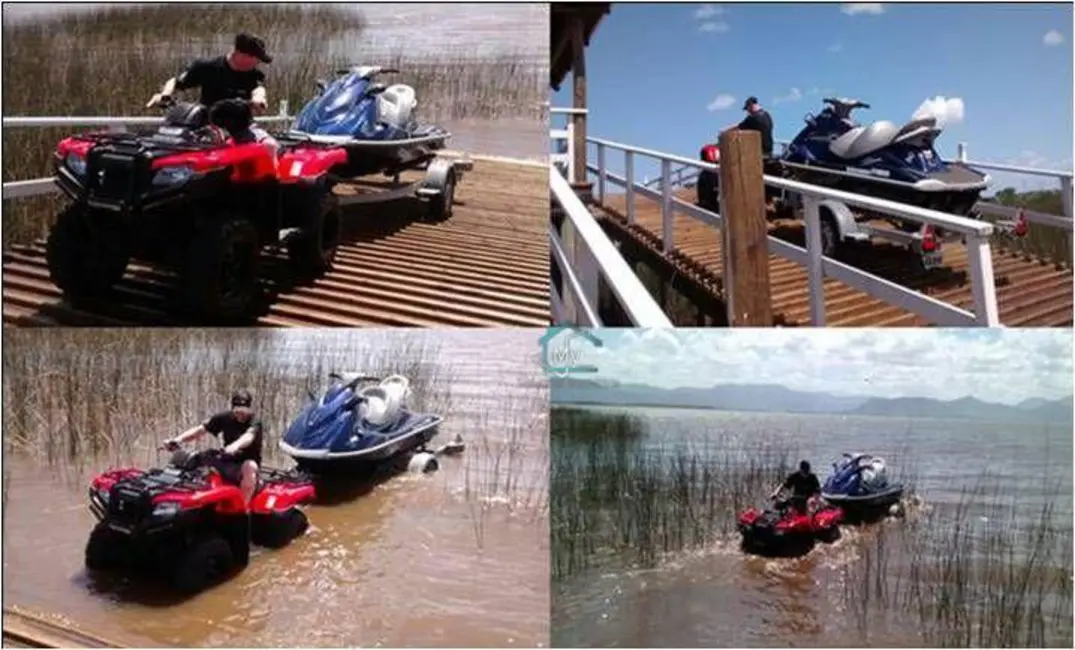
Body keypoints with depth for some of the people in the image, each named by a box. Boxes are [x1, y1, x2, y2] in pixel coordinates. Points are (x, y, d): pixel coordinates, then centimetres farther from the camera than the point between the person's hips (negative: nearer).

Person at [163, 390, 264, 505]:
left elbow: (248, 436, -33)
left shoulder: (254, 422, -10)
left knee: (250, 467, -39)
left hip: (247, 463, -5)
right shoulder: (225, 418, 6)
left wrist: (235, 445, -56)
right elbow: (200, 429, -2)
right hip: (227, 463, 5)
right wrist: (177, 440, -19)